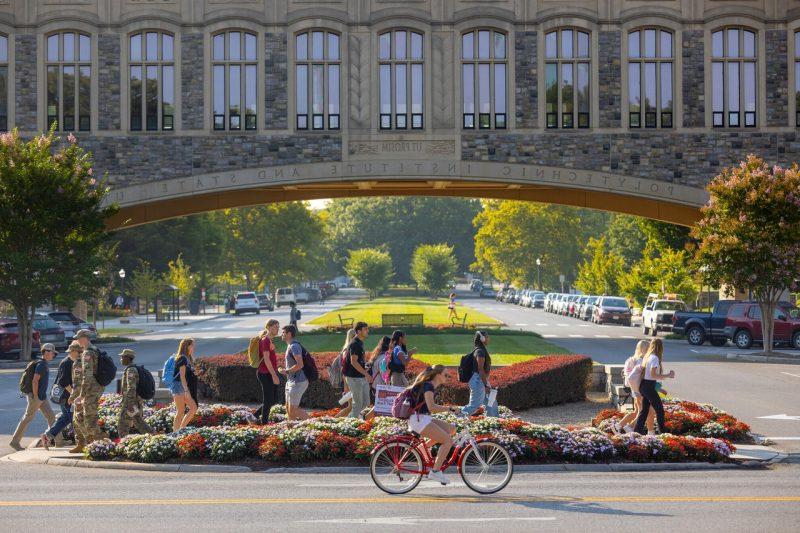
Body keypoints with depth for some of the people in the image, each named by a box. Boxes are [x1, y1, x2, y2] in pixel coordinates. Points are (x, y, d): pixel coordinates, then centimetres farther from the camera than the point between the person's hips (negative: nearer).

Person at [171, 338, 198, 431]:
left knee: (194, 408, 3)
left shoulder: (187, 358, 17)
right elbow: (182, 376, -17)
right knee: (180, 412, -7)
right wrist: (186, 390, -20)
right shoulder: (183, 358, -12)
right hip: (179, 386, -9)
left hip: (183, 387, 9)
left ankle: (181, 428, 6)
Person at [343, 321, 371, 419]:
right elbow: (354, 362, -22)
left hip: (362, 378, 9)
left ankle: (350, 417, 21)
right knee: (358, 403, -3)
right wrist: (366, 374, -23)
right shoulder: (355, 344, -16)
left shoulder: (360, 343, 14)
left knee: (365, 402, 11)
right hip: (355, 378, -9)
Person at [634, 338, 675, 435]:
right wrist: (668, 375, -17)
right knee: (659, 409, 2)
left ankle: (637, 431, 12)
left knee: (644, 410, 13)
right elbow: (653, 375, -21)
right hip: (649, 386, -9)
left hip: (643, 385, 9)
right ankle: (662, 432, 7)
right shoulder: (655, 358, -16)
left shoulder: (647, 356, 10)